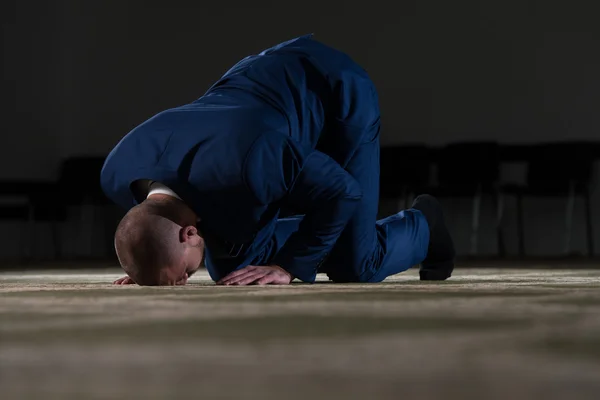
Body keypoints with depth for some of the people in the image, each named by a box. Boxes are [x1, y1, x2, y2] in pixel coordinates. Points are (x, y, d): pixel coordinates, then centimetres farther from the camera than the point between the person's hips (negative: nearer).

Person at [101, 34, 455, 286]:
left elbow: (342, 191, -29)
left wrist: (287, 267, -25)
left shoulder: (247, 167, -46)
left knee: (355, 268, -9)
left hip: (340, 93, -6)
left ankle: (423, 225, 24)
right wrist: (150, 266, -10)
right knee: (227, 265, 0)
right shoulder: (118, 174, -25)